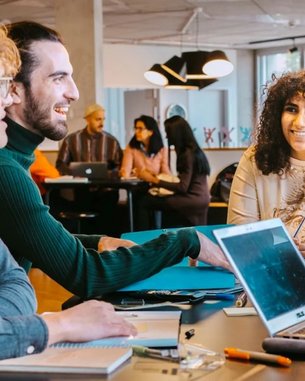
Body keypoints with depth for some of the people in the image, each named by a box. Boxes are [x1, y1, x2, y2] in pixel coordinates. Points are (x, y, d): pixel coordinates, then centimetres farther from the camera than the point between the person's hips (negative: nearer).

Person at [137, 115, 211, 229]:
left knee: (144, 202, -12)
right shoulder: (193, 150, 14)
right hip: (198, 198, 10)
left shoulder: (188, 154, -13)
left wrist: (154, 180, -16)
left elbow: (183, 187, -18)